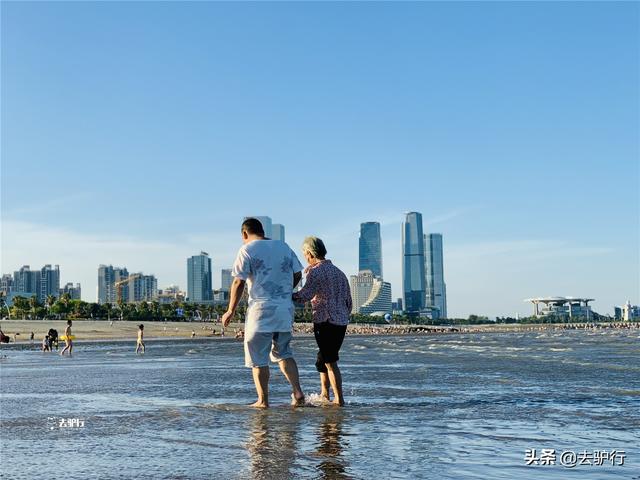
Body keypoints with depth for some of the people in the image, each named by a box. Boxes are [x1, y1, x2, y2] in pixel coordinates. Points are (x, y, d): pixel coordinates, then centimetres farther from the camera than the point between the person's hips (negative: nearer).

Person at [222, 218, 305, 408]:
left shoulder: (247, 250, -3)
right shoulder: (284, 246, 13)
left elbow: (239, 283, -8)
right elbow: (297, 274, 15)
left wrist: (231, 311, -2)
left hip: (261, 309, -5)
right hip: (286, 309, 5)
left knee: (258, 358, 4)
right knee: (283, 353, 18)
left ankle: (263, 401, 6)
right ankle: (297, 393, 7)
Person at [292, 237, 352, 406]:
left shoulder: (316, 271, -8)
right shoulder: (339, 272, 17)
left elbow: (304, 296, -21)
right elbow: (348, 302, 18)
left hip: (325, 322, -8)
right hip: (342, 323, 8)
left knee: (330, 362, -3)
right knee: (323, 360, 19)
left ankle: (339, 399, -2)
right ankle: (324, 396, 24)